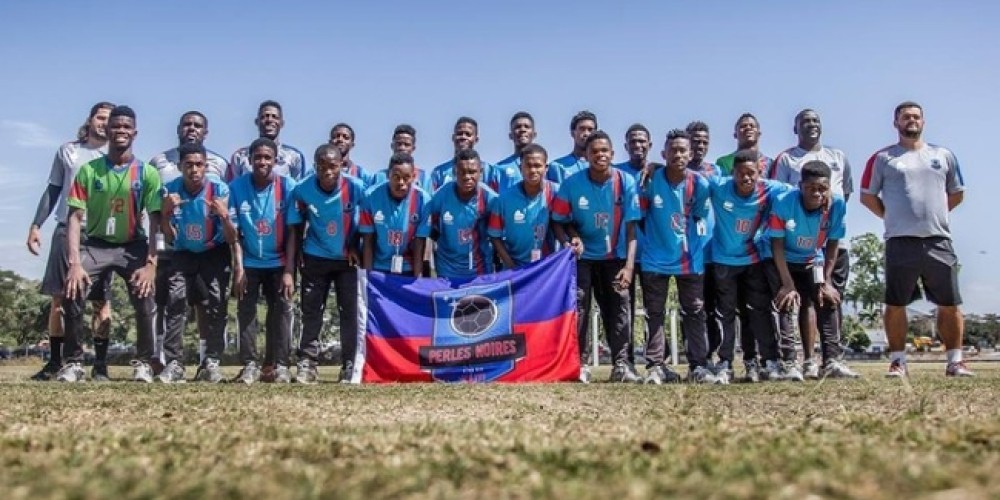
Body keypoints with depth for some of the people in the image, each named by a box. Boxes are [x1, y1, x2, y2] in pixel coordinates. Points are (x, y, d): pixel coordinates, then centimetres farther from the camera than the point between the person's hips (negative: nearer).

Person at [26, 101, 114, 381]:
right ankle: (55, 362, 9)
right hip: (67, 231, 2)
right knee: (59, 295, 2)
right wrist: (36, 225, 6)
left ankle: (100, 365, 0)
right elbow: (53, 191, 14)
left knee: (102, 300, -3)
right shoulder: (68, 151, 13)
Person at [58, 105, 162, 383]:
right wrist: (74, 263, -20)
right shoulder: (88, 170, -3)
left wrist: (151, 263, -21)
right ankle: (74, 362, -6)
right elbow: (75, 217, -7)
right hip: (96, 244, 1)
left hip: (133, 246, 0)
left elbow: (155, 221, -9)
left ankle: (143, 363, 4)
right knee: (73, 291, -22)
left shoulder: (147, 173, -5)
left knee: (144, 299, -18)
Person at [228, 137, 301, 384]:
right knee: (245, 311, -2)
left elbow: (292, 231, -11)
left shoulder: (287, 186, -13)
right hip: (248, 262, 1)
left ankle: (278, 365, 6)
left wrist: (289, 270, -15)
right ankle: (250, 364, 5)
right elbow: (235, 231, -7)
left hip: (278, 262, -1)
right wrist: (238, 268, -12)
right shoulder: (237, 187, -11)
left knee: (281, 311, -1)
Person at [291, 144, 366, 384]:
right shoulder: (303, 190, -15)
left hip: (347, 259, -1)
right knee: (311, 311, 2)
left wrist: (355, 246, -3)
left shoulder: (356, 187, -19)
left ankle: (349, 366, 8)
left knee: (349, 312, 1)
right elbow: (296, 228, -1)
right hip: (315, 259, 1)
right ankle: (307, 363, 9)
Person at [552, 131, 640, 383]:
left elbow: (631, 227, -12)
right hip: (582, 255, -1)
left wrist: (629, 265, -19)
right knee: (578, 306, -6)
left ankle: (621, 364, 6)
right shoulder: (572, 183, -15)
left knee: (619, 307, -1)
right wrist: (568, 241, -26)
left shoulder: (625, 182, -13)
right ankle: (579, 363, 2)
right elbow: (558, 221, -5)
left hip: (615, 256, 1)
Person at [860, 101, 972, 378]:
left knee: (950, 303, 4)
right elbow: (867, 195, 9)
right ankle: (897, 361, 9)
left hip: (939, 241, 3)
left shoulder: (944, 156, 14)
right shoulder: (882, 158, 5)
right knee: (895, 304, 0)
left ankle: (955, 361, 13)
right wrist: (893, 218, 6)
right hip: (900, 242, -2)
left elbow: (957, 194, 22)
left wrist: (934, 216, 15)